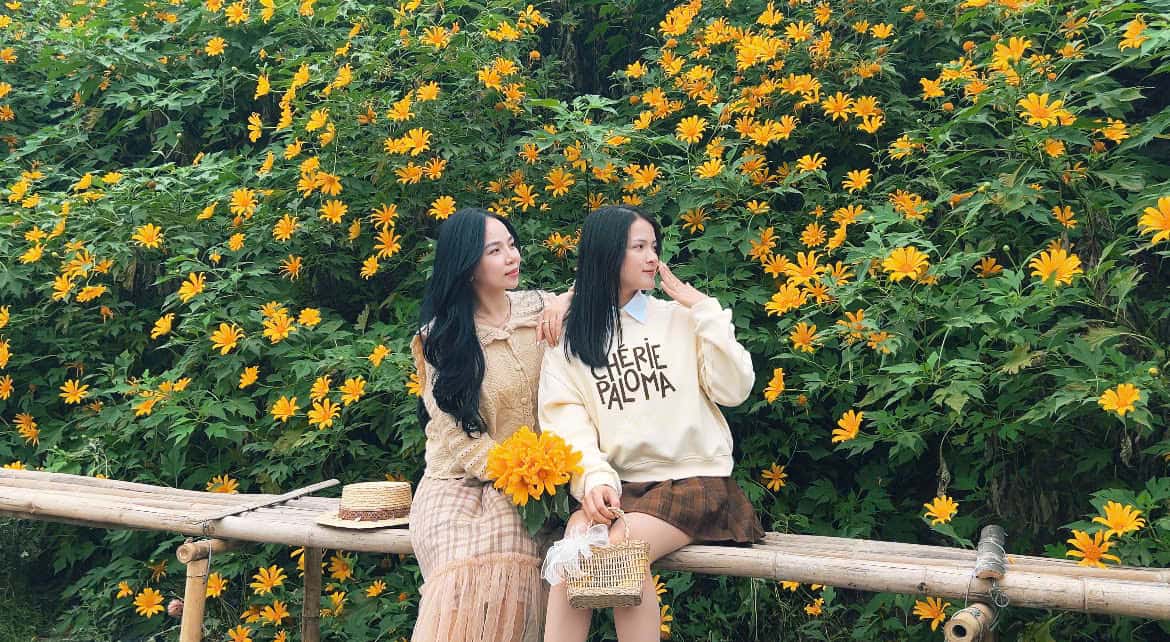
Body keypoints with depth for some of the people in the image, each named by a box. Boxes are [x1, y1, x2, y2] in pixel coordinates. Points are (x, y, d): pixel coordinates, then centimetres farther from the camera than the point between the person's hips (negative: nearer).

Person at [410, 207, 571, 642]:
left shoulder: (539, 308, 6)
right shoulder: (441, 336, 1)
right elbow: (451, 429, -5)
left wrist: (569, 300, -5)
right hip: (459, 481, -1)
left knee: (509, 573, -27)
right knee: (469, 574, -29)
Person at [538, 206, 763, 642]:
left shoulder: (680, 317, 7)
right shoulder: (568, 339, 8)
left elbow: (734, 390, -2)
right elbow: (568, 424, -3)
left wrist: (705, 310, -5)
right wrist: (595, 478, -22)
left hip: (694, 479, -1)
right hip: (619, 484, 2)